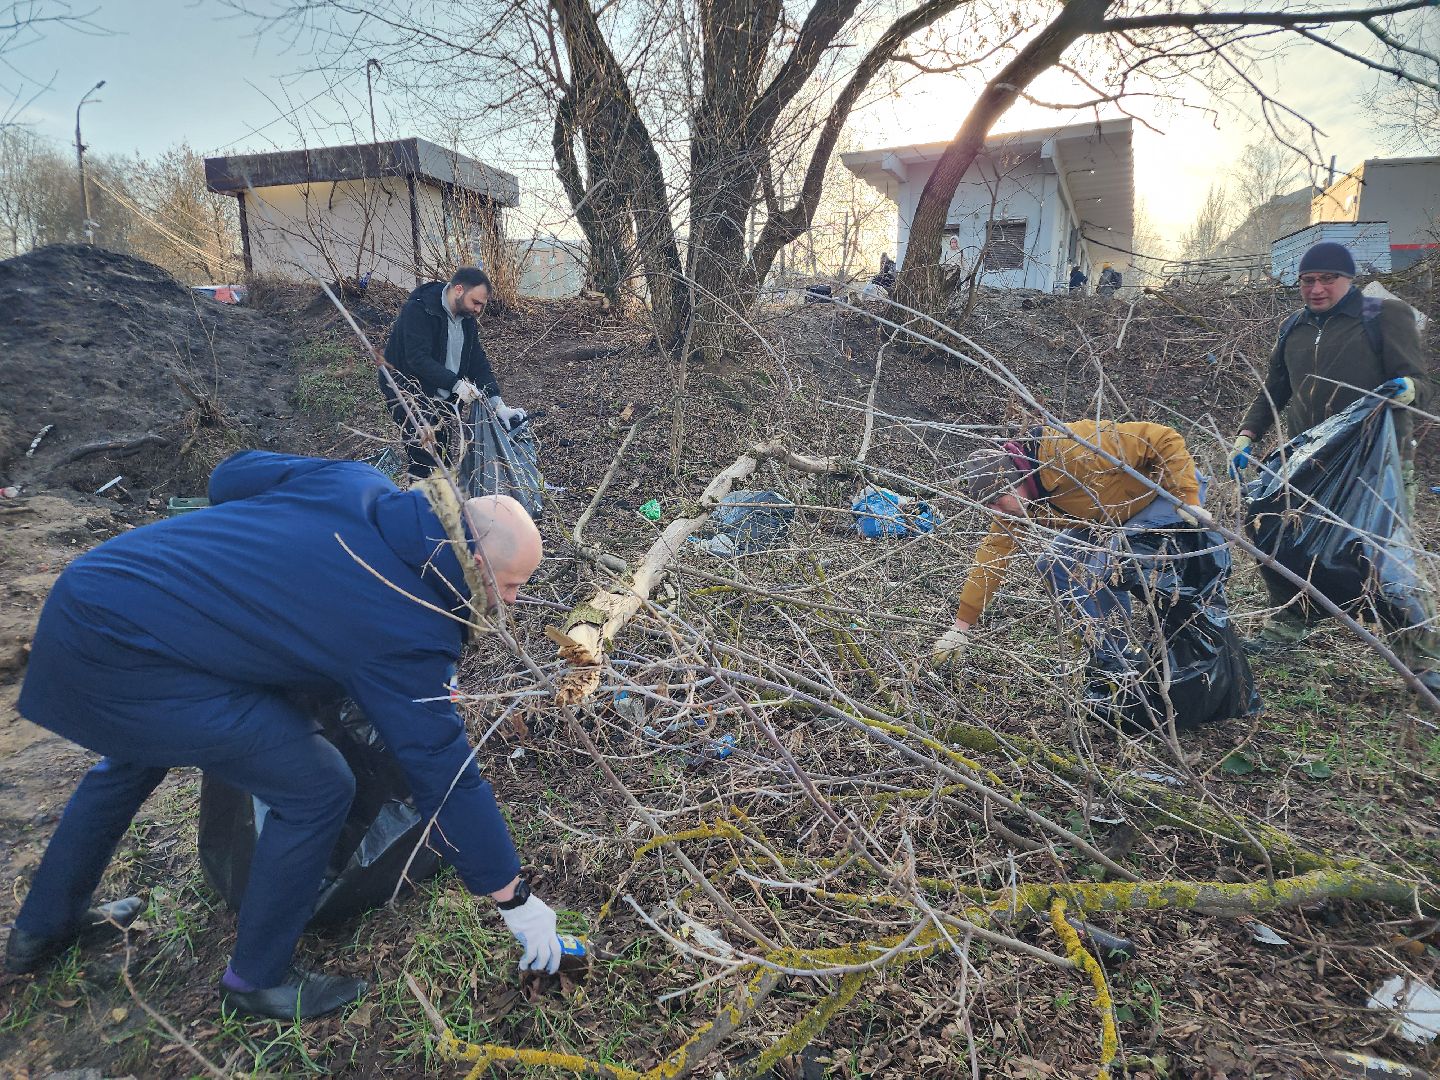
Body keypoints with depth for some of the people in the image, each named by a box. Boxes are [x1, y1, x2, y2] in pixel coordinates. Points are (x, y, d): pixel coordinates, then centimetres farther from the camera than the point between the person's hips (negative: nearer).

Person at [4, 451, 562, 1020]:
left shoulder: (355, 483, 1)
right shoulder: (407, 635, -16)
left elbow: (231, 474, 13)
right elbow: (444, 773, -10)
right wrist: (516, 899, 1)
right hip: (125, 663, -9)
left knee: (138, 754, 35)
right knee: (318, 787, -4)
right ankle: (258, 980, 18)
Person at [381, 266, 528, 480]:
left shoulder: (466, 318, 3)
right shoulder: (419, 310, -21)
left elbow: (478, 361, 2)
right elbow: (418, 359, -29)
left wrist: (498, 404, -9)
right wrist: (456, 383, -38)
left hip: (443, 397, 7)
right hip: (406, 390, -7)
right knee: (425, 462, -15)